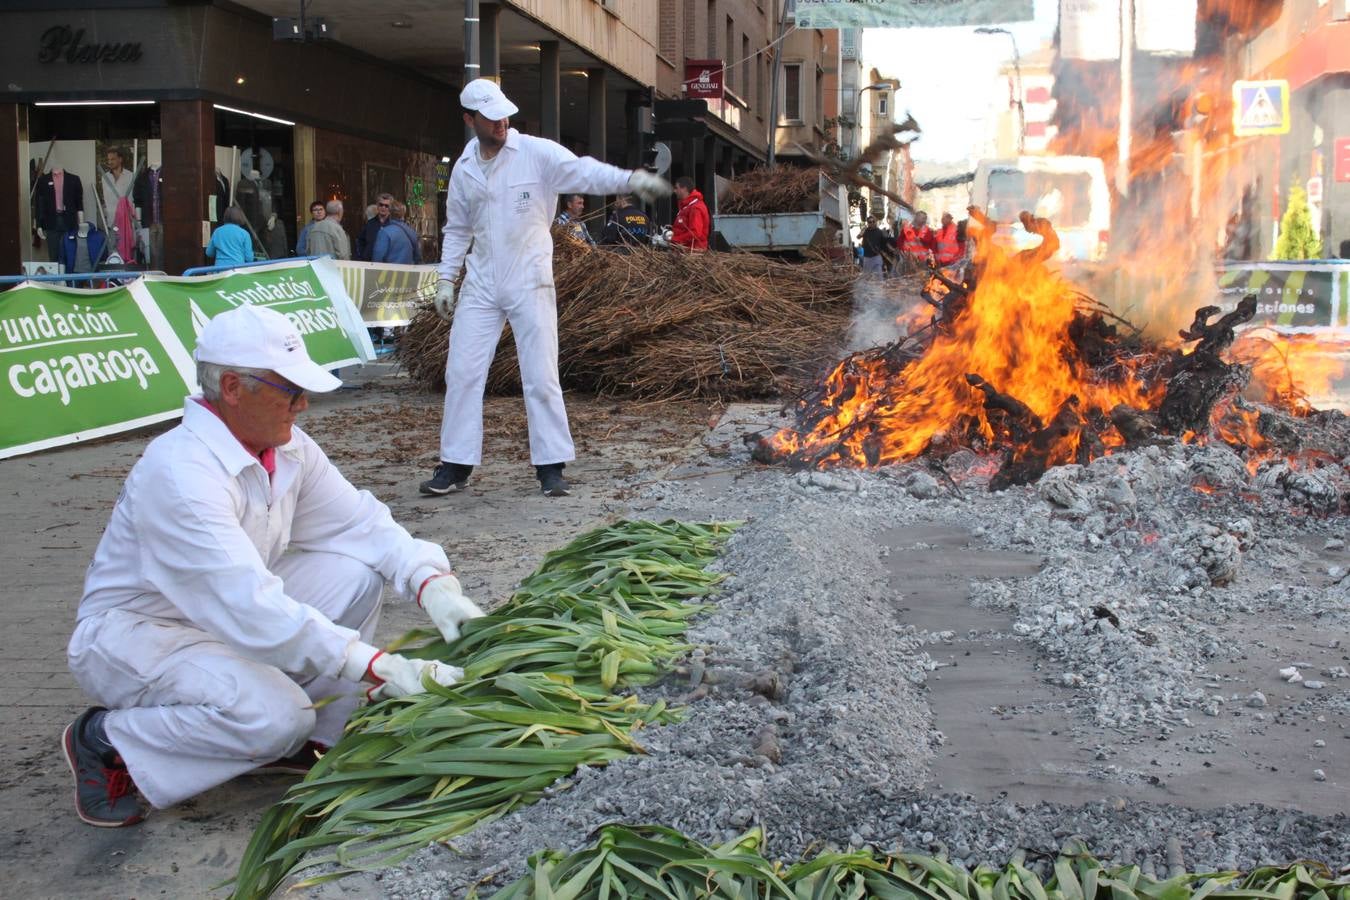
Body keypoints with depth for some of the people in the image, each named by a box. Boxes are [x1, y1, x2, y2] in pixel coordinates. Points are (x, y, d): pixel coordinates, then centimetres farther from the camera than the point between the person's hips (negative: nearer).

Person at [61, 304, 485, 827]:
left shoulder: (289, 450, -5)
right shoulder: (180, 474, -31)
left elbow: (361, 522, -3)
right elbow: (251, 608, -38)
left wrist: (434, 587, -23)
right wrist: (382, 670, -40)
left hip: (227, 619, 8)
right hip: (130, 634, -8)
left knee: (355, 570, -10)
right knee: (277, 715, -30)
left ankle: (310, 741, 2)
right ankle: (108, 745, -5)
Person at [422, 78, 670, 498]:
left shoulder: (536, 153, -8)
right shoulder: (464, 169, 7)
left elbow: (583, 171, -22)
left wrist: (630, 179, -39)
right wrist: (446, 279, 11)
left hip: (530, 283, -4)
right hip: (481, 285, 4)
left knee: (541, 377, -3)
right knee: (462, 372, 3)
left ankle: (551, 467, 7)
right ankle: (456, 465, 13)